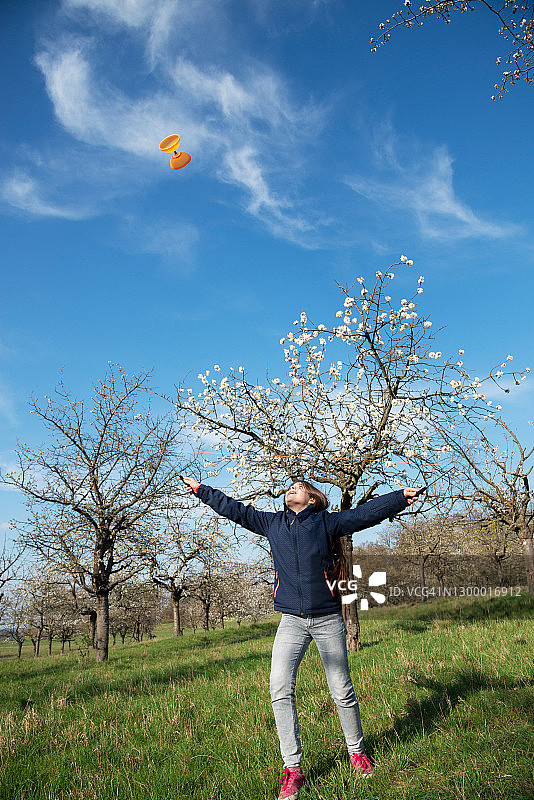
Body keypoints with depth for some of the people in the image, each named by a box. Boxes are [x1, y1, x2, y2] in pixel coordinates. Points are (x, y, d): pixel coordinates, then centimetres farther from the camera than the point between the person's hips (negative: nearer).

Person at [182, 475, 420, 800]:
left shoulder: (326, 522, 1)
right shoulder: (272, 523, 10)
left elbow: (366, 513, -5)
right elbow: (236, 509, 17)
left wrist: (401, 497, -16)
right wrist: (201, 490, 22)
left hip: (328, 619, -2)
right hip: (292, 621, 2)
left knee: (343, 691, 6)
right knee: (280, 688, -12)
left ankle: (357, 752, 29)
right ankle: (293, 768, -1)